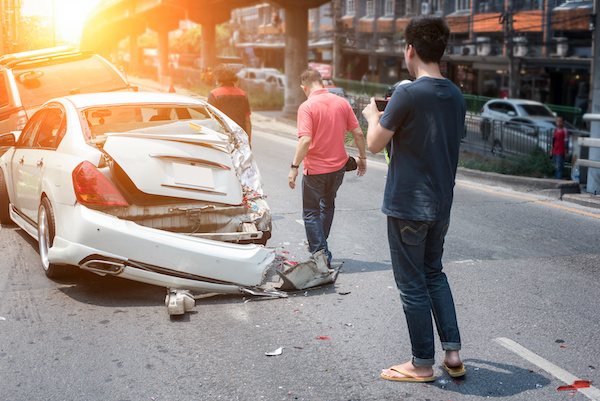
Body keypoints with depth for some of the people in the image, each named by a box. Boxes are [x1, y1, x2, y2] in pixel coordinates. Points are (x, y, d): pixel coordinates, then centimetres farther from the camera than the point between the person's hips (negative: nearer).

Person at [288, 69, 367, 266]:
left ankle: (321, 253, 3)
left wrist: (294, 167, -20)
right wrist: (362, 157, 13)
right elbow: (358, 133, 1)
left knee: (311, 212, 9)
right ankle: (319, 243, 40)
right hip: (338, 166, 5)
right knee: (328, 205, 26)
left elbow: (305, 140, -25)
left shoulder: (307, 106, -15)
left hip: (315, 169, -5)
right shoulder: (342, 102, -1)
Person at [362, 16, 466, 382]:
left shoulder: (408, 95, -18)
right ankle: (453, 352, 19)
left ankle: (423, 364, 14)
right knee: (434, 274, 21)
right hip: (441, 204, 7)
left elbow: (375, 144, -10)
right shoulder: (456, 96, 5)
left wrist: (374, 117, 11)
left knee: (413, 284, 4)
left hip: (408, 205, -7)